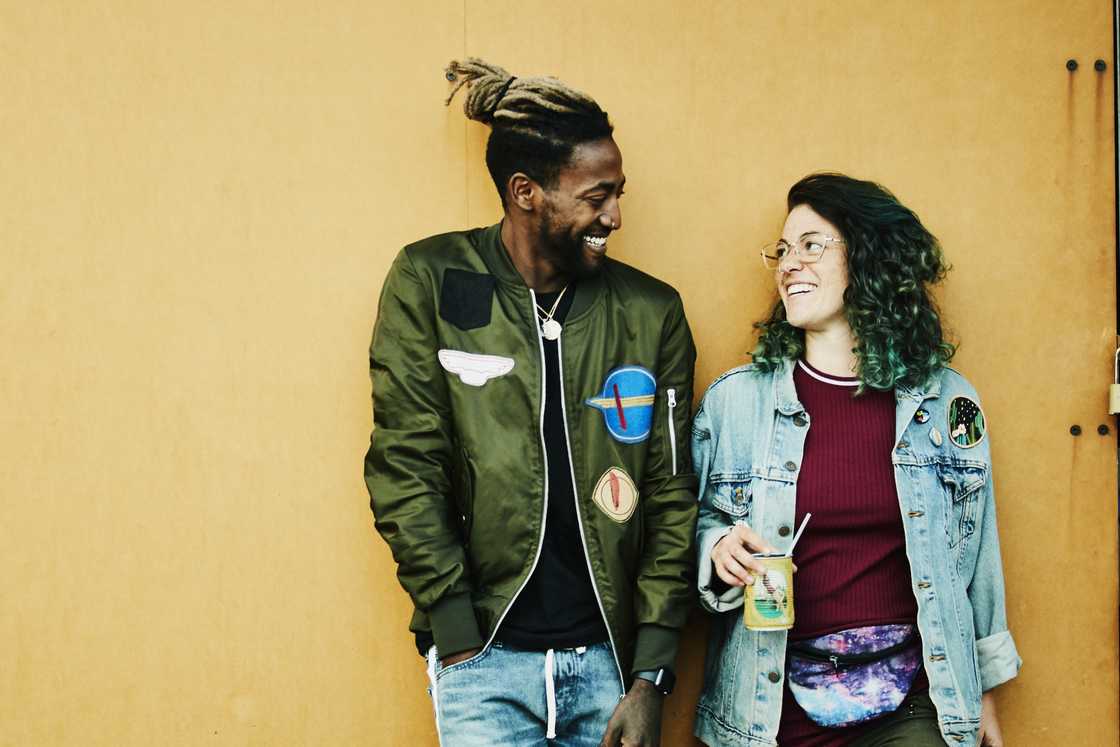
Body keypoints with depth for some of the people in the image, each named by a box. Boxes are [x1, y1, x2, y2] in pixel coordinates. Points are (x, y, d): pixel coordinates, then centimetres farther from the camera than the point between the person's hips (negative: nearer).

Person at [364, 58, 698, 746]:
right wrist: (459, 641, -9)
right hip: (485, 655, -2)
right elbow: (406, 468, -5)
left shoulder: (651, 312, 3)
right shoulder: (430, 283, -3)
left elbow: (670, 497, 4)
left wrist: (651, 676, -1)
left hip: (609, 657, 2)